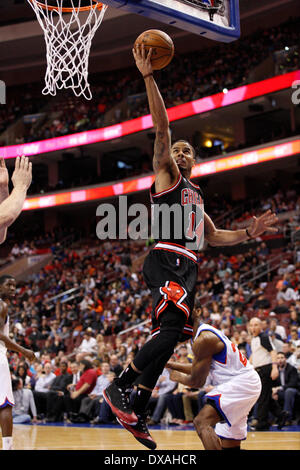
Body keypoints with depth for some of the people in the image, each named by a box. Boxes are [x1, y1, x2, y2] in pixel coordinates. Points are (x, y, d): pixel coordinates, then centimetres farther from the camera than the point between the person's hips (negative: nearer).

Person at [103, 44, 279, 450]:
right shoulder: (166, 175, 8)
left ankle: (137, 416, 8)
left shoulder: (196, 195, 30)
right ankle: (118, 386, -20)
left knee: (166, 341, 5)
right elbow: (161, 127, -4)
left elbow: (213, 237, 33)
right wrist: (149, 77, -14)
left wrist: (249, 233, 20)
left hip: (188, 268, 8)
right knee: (173, 327, -27)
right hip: (166, 263, -8)